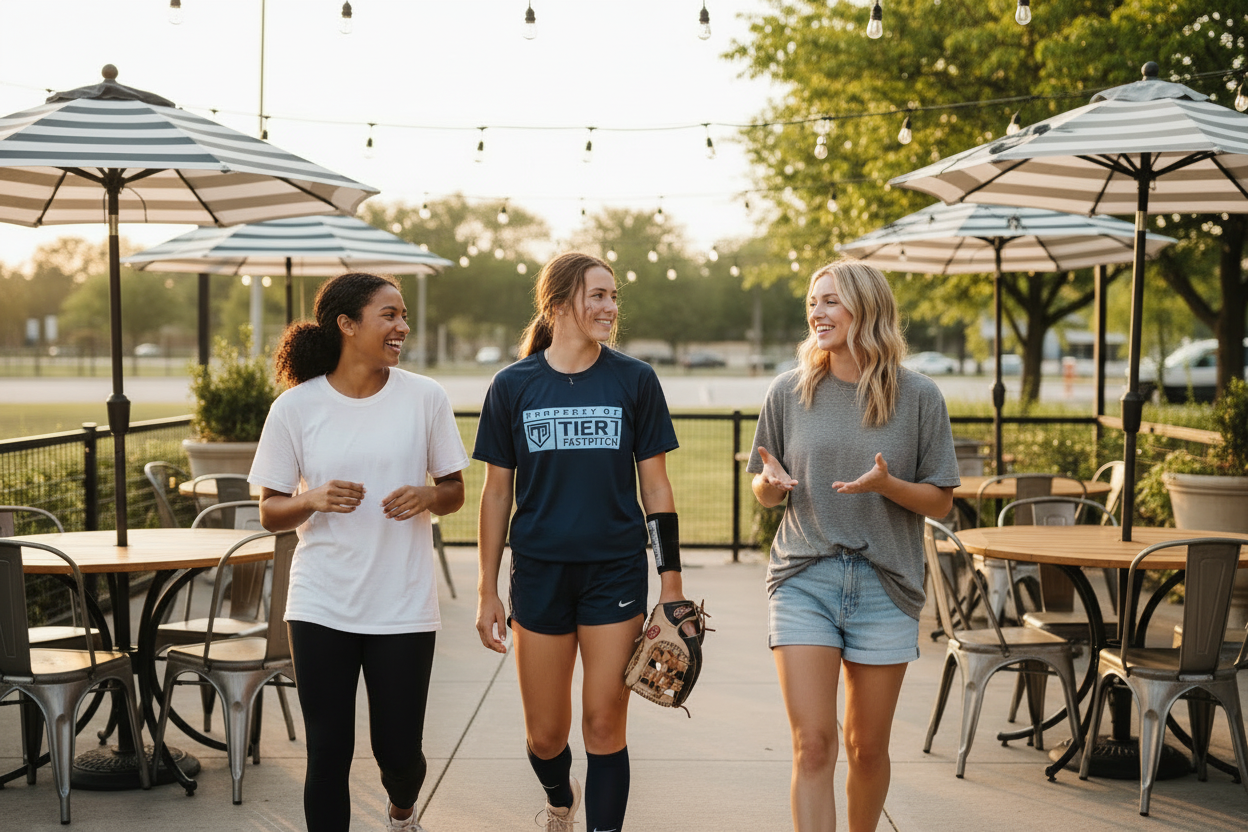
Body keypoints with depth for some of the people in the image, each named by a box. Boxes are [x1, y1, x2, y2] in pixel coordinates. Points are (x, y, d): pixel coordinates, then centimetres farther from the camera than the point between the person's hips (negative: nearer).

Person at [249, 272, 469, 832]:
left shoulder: (425, 398, 0)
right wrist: (314, 500, -18)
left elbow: (455, 491, 9)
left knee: (399, 752, 5)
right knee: (328, 753, 1)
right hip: (322, 607, 0)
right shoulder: (295, 407, -2)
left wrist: (428, 496, -14)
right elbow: (270, 513, 3)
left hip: (403, 606, 1)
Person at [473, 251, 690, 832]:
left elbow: (656, 487, 4)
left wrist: (671, 584, 0)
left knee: (604, 728, -2)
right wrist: (488, 592, 4)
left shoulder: (634, 381, 1)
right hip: (540, 573, 1)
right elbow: (497, 493, 6)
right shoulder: (513, 386, 1)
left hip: (616, 572, -1)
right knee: (545, 735, 10)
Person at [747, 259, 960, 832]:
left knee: (867, 747, 10)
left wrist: (887, 485, -17)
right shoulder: (788, 392, 3)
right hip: (803, 580, 0)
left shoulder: (918, 397, -1)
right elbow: (764, 493, 12)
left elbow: (940, 502, 2)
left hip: (884, 585, 0)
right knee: (812, 744, -9)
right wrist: (770, 483, -11)